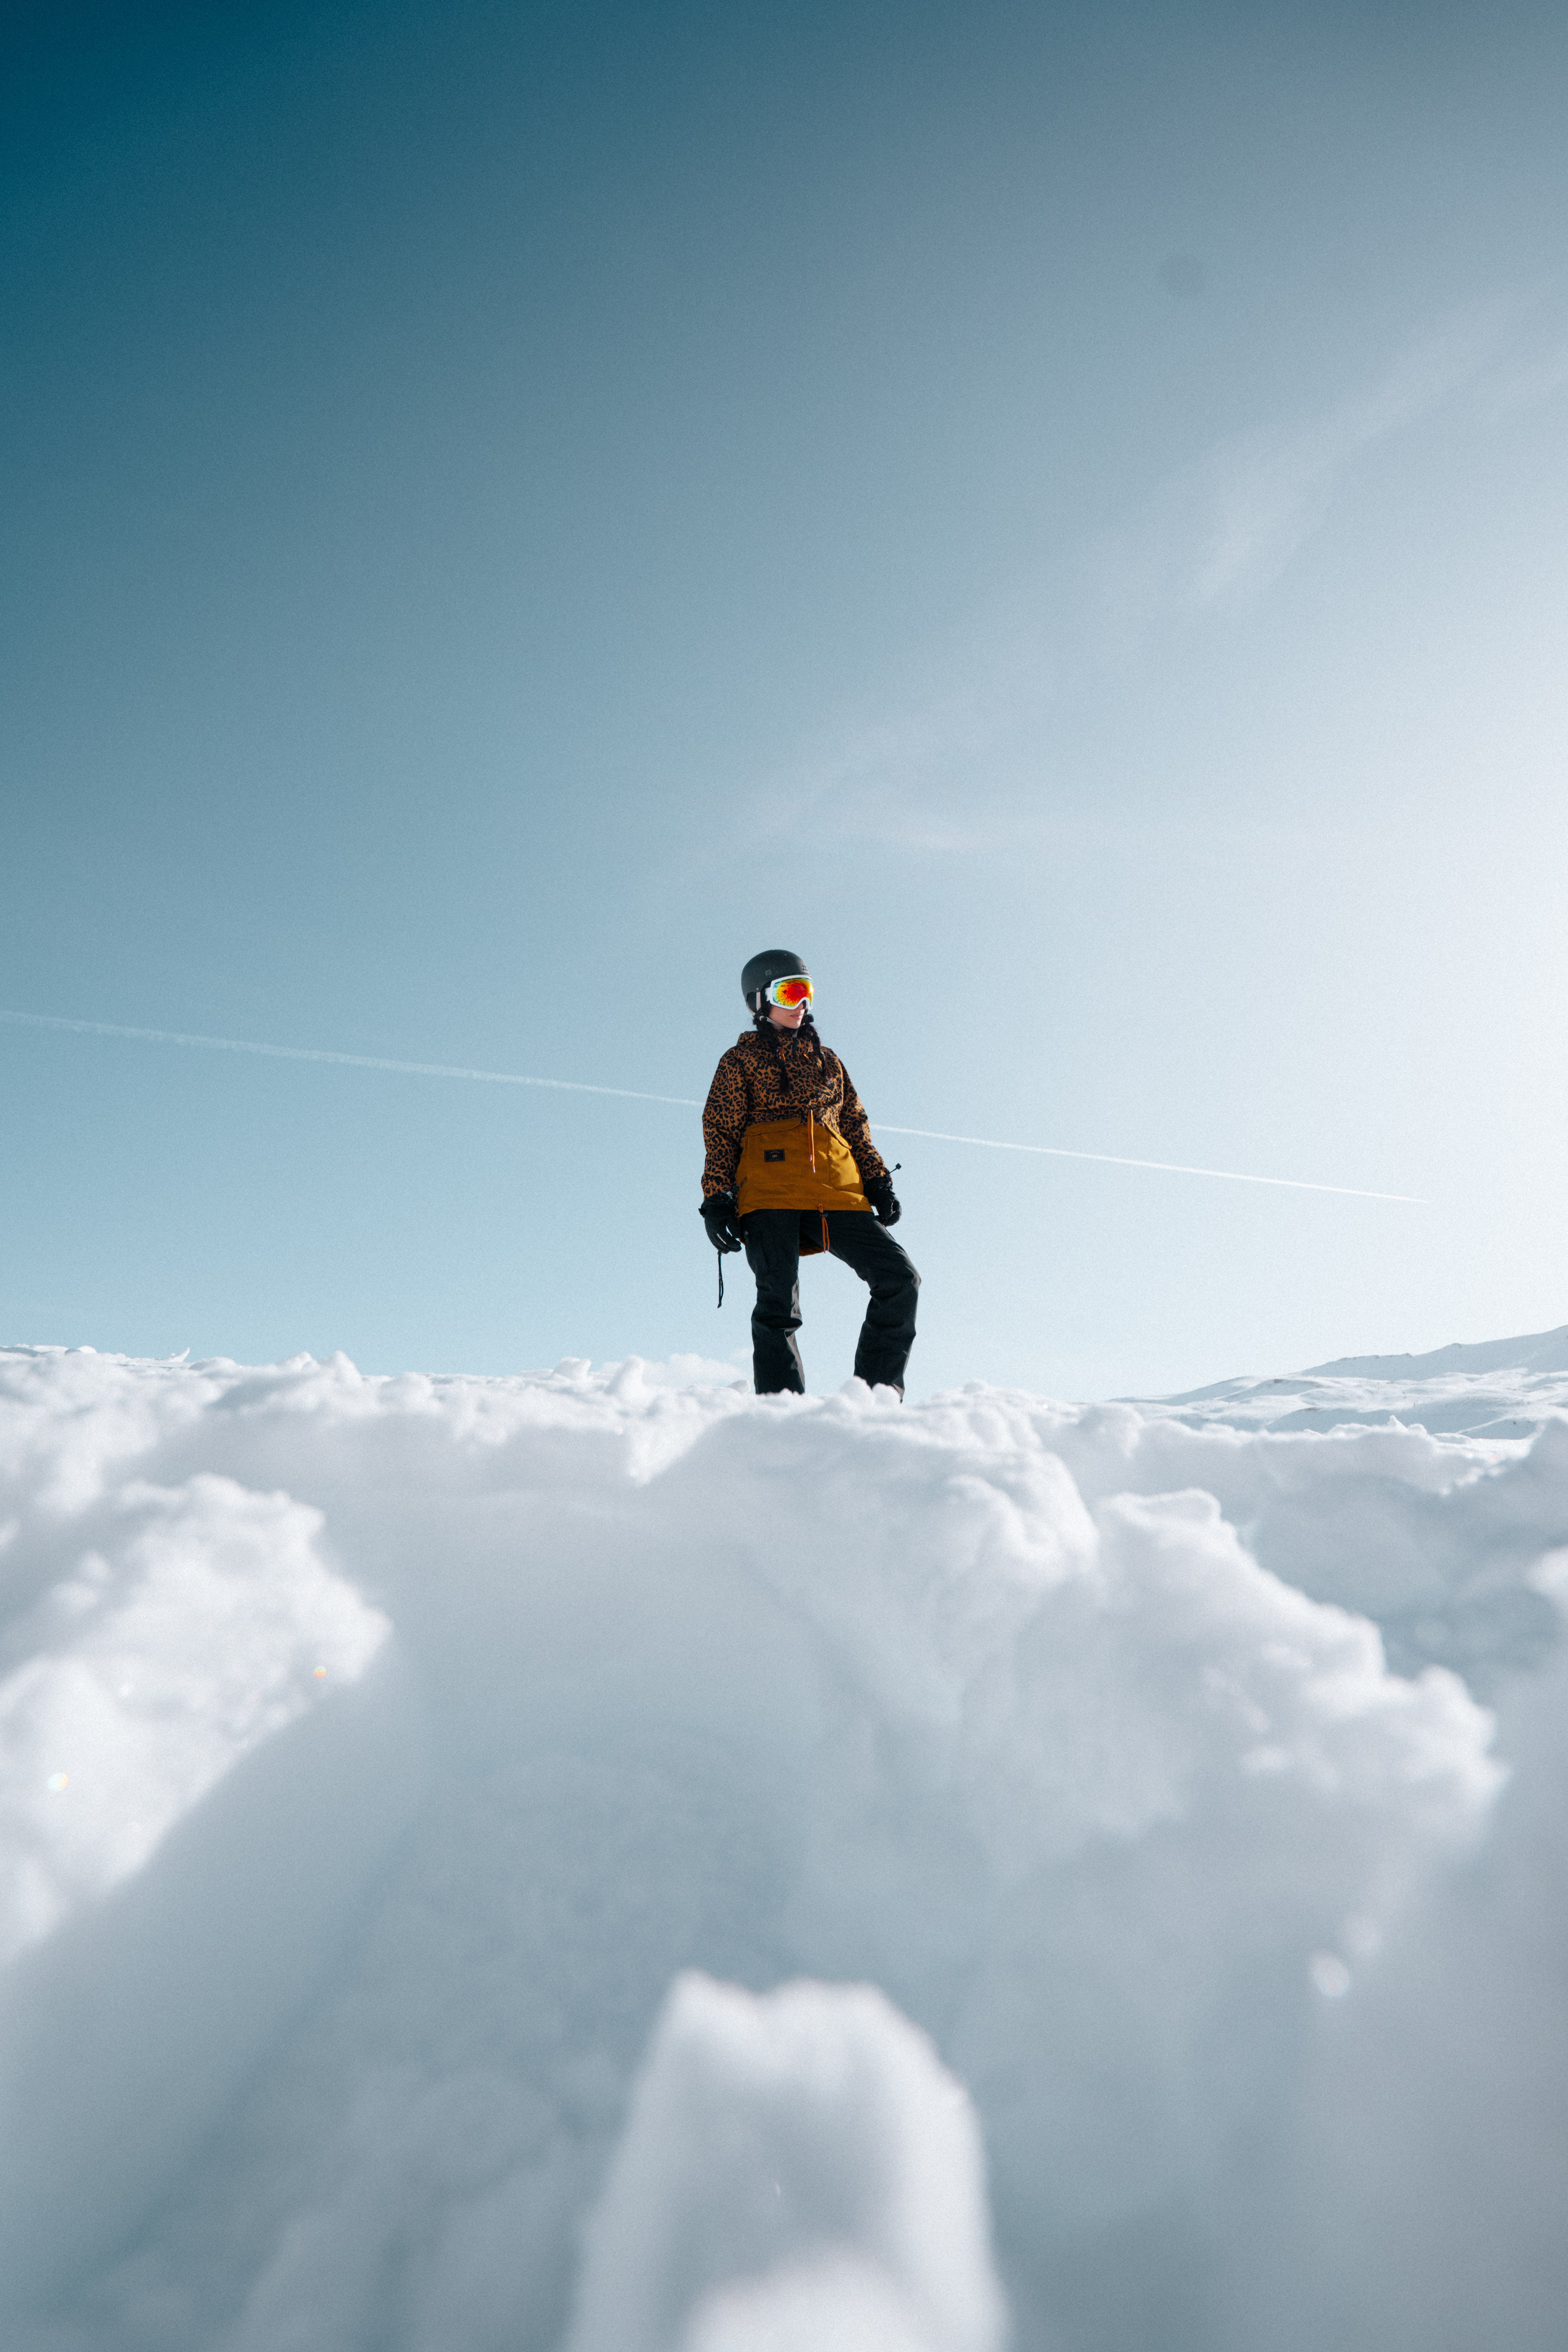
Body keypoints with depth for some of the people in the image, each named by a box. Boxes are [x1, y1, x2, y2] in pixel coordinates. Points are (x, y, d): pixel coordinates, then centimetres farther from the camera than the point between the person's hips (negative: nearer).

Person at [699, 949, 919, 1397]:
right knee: (779, 1304, -15)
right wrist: (716, 1199, -5)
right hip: (770, 1194, -4)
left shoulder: (827, 1061, 29)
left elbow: (856, 1127, 26)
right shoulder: (741, 1060, 15)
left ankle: (877, 1392, -2)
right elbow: (720, 1134, 7)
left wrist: (878, 1182, 12)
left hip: (838, 1192, 4)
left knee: (900, 1279, -9)